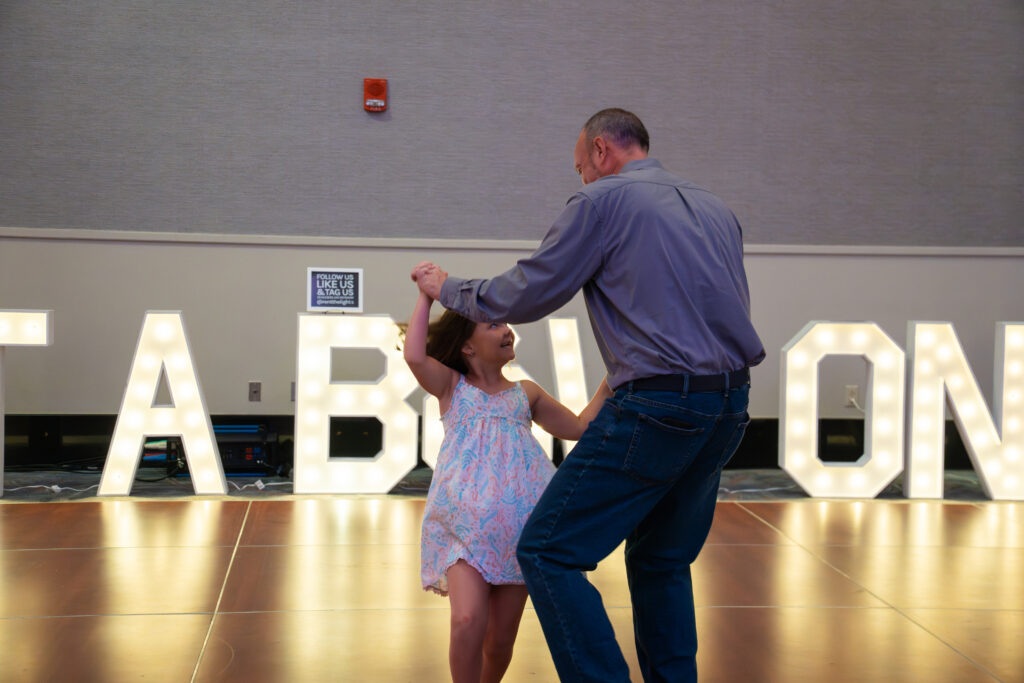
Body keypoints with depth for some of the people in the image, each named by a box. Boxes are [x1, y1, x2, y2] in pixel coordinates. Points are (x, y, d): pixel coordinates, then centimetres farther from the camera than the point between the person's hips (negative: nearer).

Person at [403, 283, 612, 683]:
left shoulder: (525, 394, 18)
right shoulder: (451, 387, 8)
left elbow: (577, 427, 22)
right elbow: (414, 356, -11)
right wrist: (427, 295, -7)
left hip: (517, 525, 3)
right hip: (465, 525, -3)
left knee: (500, 642, 5)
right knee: (468, 622, -23)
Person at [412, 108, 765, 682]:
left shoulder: (603, 200, -1)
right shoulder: (716, 209, 20)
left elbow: (527, 295, 1)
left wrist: (448, 288, 17)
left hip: (659, 407, -8)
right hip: (730, 408, 8)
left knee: (548, 553, -4)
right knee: (663, 562, 21)